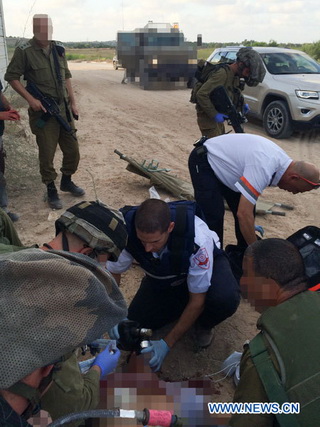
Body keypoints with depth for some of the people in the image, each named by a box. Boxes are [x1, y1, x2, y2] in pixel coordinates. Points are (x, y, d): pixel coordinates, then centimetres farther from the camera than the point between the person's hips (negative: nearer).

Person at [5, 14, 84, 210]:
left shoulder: (58, 48, 9)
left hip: (64, 108, 5)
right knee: (47, 155, 1)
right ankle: (51, 190, 19)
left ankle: (67, 181, 33)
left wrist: (73, 102, 9)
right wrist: (30, 99, -14)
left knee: (73, 150, 10)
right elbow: (12, 77, -4)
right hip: (43, 112, -5)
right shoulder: (25, 50, -7)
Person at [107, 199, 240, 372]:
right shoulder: (127, 231, -33)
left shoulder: (198, 239, -41)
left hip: (203, 266, -3)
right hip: (161, 278, 3)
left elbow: (197, 300, -28)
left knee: (225, 299, -35)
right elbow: (112, 273, -13)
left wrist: (167, 344, -26)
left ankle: (203, 325, 1)